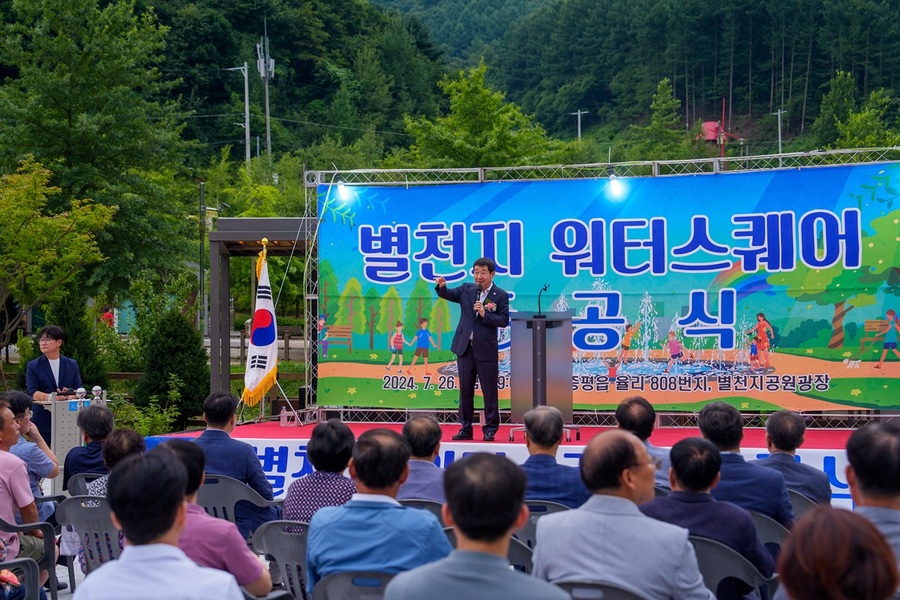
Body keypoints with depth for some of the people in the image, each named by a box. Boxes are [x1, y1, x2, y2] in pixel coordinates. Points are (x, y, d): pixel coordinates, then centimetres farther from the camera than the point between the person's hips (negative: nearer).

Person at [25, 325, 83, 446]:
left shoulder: (72, 365, 12)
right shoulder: (33, 366, 6)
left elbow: (79, 389, 6)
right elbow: (32, 392, -5)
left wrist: (68, 395, -17)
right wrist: (51, 397, -24)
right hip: (43, 421, -2)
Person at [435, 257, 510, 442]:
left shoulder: (501, 296, -2)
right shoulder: (466, 290, 7)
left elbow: (503, 321, -8)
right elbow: (448, 294, -4)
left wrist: (485, 314, -21)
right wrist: (442, 286, -24)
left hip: (486, 350, -3)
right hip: (465, 347, 3)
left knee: (489, 391, 1)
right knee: (465, 390, 8)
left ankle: (490, 429, 9)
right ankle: (466, 428, 15)